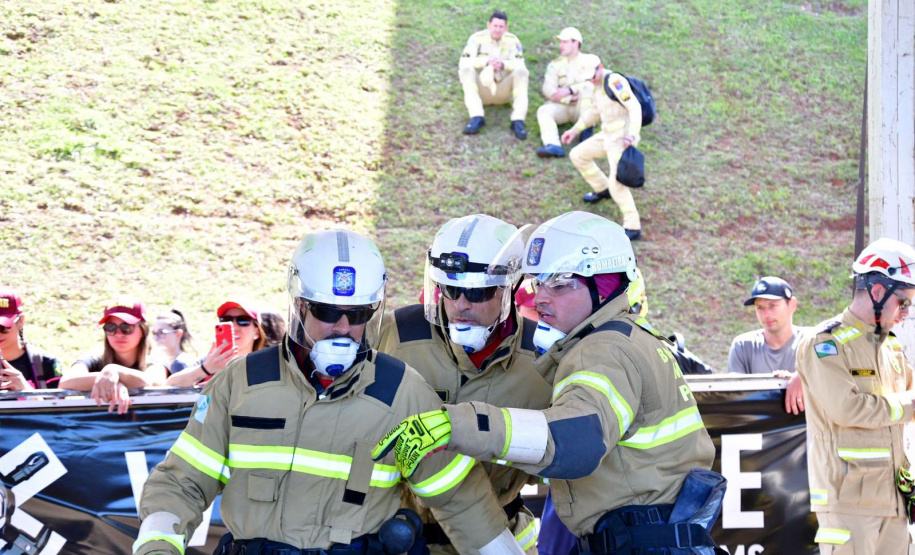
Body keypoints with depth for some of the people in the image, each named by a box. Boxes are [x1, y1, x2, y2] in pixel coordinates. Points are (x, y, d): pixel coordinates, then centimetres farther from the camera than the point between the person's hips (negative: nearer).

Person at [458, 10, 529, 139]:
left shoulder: (512, 41, -2)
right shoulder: (477, 38, -6)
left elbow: (520, 64, -16)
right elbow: (464, 62, -20)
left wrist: (503, 64, -37)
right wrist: (486, 62, -36)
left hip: (503, 92, 1)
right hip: (481, 90, -1)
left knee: (522, 71, -24)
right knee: (466, 69, -27)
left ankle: (518, 121, -32)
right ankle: (477, 118, -38)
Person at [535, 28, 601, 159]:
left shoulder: (591, 60, 7)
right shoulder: (555, 64, 13)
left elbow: (594, 82, -11)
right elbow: (548, 90, -2)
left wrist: (568, 90, -19)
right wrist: (570, 99, -17)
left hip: (584, 106, -2)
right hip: (562, 106, 2)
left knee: (587, 87, -31)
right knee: (544, 110, -28)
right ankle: (553, 145, -53)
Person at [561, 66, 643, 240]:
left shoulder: (615, 81, -19)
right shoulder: (598, 85, 11)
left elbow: (634, 106, -27)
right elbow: (594, 111, 26)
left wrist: (632, 134, -37)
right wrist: (575, 130, 26)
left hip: (621, 139, -10)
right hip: (607, 135, 10)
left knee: (616, 183, -18)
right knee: (577, 155, 20)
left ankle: (633, 228, -12)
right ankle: (602, 189, 37)